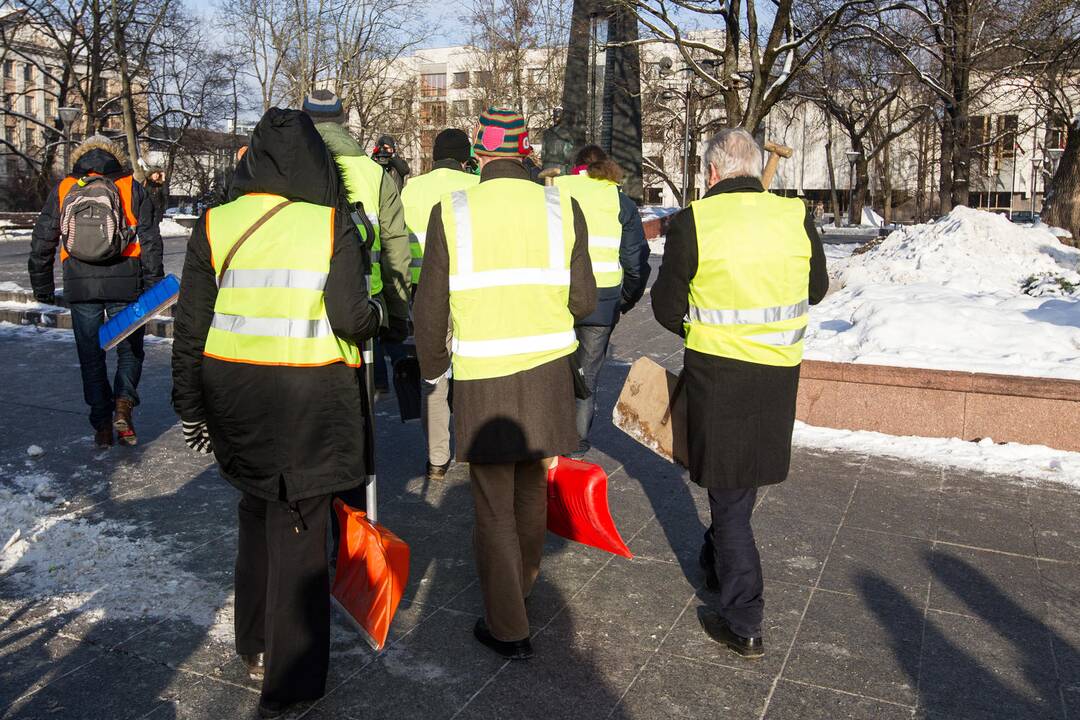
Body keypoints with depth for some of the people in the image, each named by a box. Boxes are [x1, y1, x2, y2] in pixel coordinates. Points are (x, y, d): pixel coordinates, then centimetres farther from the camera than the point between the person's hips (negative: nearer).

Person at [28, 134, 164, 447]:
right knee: (130, 350, 14)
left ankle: (102, 424, 10)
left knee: (91, 356, 11)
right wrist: (154, 286, 0)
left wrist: (42, 286, 15)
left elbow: (42, 242, 8)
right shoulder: (132, 188, 4)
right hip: (125, 284, -1)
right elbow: (150, 242, -2)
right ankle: (123, 404, -7)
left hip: (80, 286, 1)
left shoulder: (63, 190, 9)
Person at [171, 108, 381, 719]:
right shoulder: (332, 225, -9)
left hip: (233, 395, 4)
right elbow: (352, 316, -15)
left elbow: (191, 326, 3)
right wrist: (375, 316, 8)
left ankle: (255, 648, 37)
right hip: (308, 400, -4)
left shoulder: (214, 226, 1)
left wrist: (191, 406, 12)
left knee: (257, 514, 23)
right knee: (298, 530, 7)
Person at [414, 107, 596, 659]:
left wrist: (432, 363, 14)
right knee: (532, 485, 22)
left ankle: (508, 628, 17)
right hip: (547, 369, 3)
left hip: (481, 376, -2)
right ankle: (522, 583, 44)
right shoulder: (562, 208, -2)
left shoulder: (451, 212, -6)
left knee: (493, 503, 9)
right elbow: (584, 300, -1)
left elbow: (431, 306, -3)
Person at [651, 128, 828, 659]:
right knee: (746, 478, 23)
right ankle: (718, 563, 45)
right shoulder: (797, 217, -2)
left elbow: (667, 306, -5)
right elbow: (817, 289, 13)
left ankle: (743, 623, 11)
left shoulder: (692, 222, -12)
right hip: (780, 369, 4)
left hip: (716, 370, -4)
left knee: (728, 491, 7)